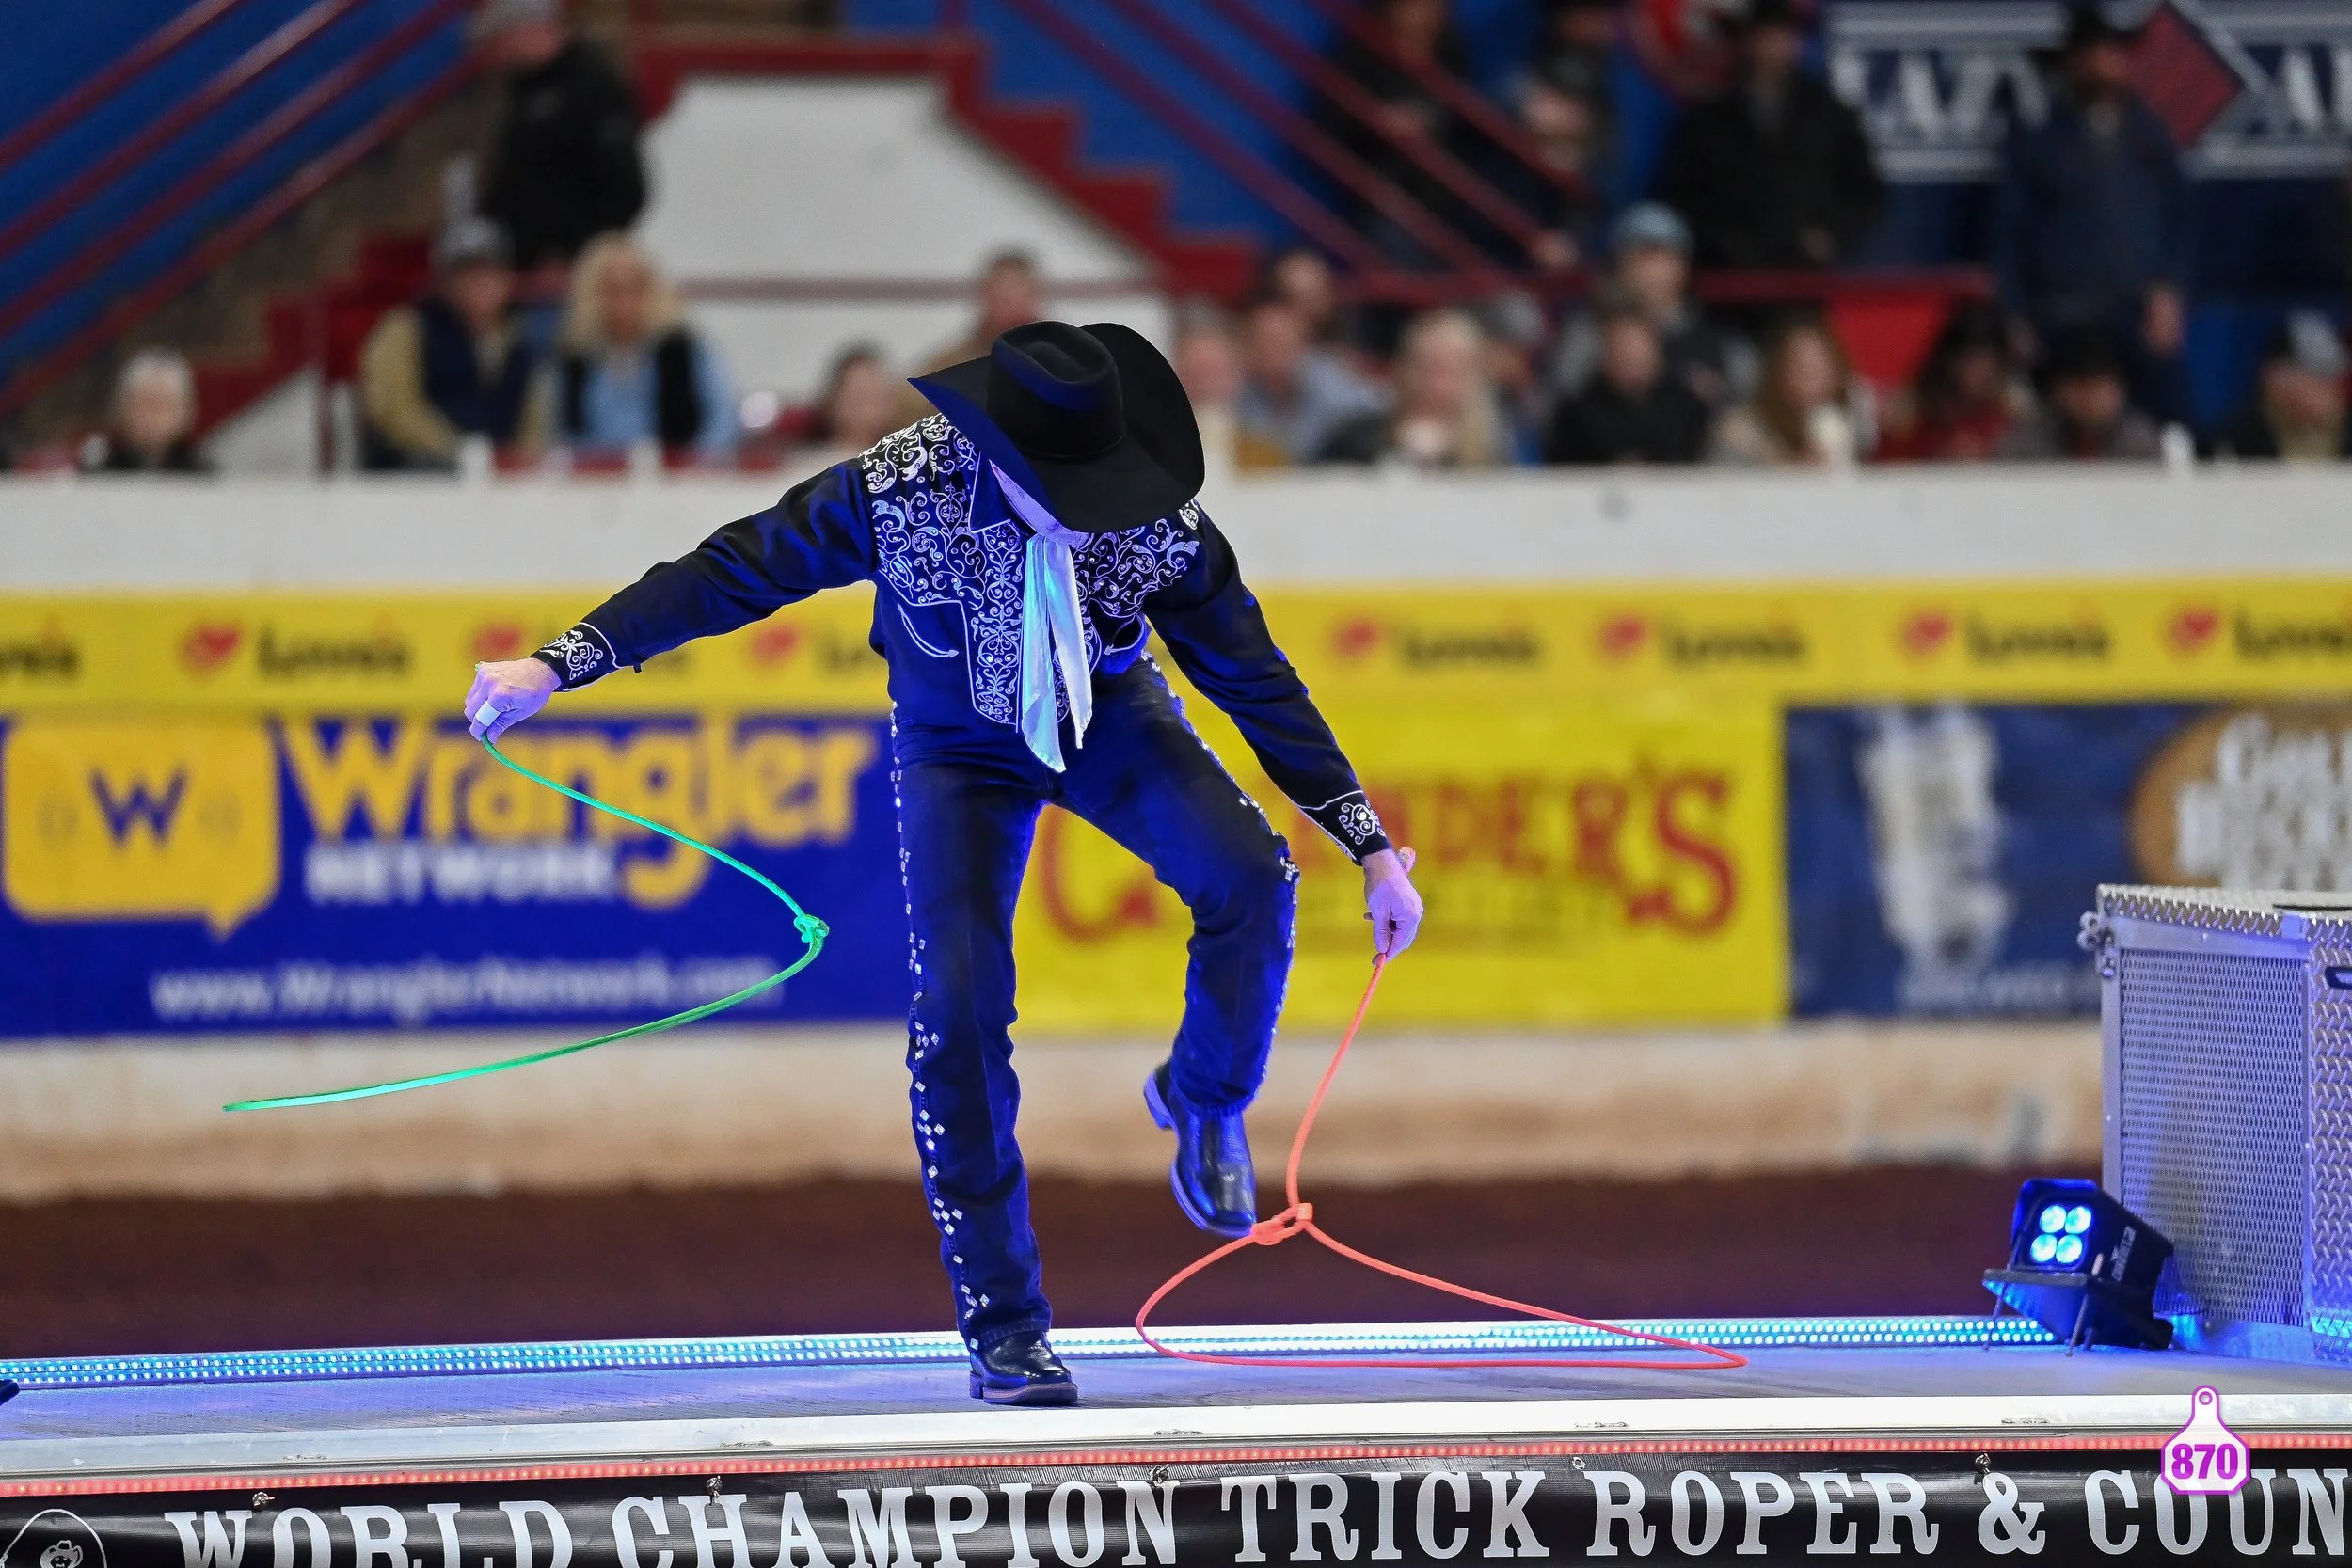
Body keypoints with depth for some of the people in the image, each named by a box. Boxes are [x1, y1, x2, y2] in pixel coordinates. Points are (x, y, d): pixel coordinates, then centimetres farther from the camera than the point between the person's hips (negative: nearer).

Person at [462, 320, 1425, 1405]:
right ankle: (1003, 1331, -4)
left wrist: (1373, 850, -13)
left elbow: (1258, 683, -16)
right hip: (958, 746, -1)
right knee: (958, 1008, -16)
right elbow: (727, 575, -21)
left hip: (1112, 722, 1)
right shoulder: (898, 492, -32)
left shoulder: (1161, 524, -28)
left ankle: (1203, 1098, 4)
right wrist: (555, 665, -25)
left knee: (1251, 878, -27)